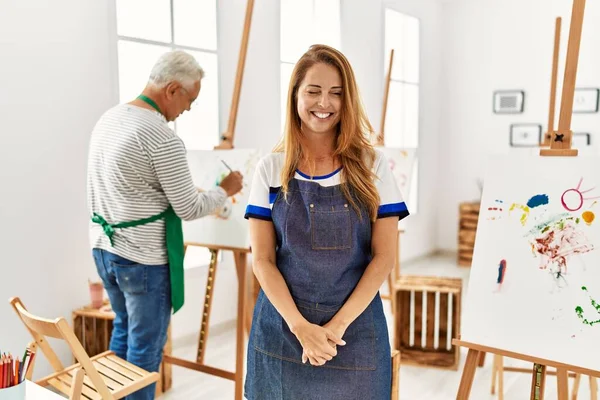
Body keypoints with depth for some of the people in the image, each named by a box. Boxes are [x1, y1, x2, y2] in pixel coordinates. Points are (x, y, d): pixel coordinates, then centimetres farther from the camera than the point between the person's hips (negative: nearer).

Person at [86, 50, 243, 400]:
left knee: (124, 330, 24)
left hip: (104, 248, 9)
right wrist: (226, 190, 2)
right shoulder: (163, 138, -20)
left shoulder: (109, 118, 6)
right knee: (146, 347, 7)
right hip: (143, 259, -9)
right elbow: (189, 210, -15)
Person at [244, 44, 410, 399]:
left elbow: (384, 256, -5)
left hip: (355, 326, 0)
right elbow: (262, 259, -3)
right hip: (284, 327, 1)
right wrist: (300, 326, -13)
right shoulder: (272, 169, -2)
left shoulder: (373, 166, -2)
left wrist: (338, 324, -12)